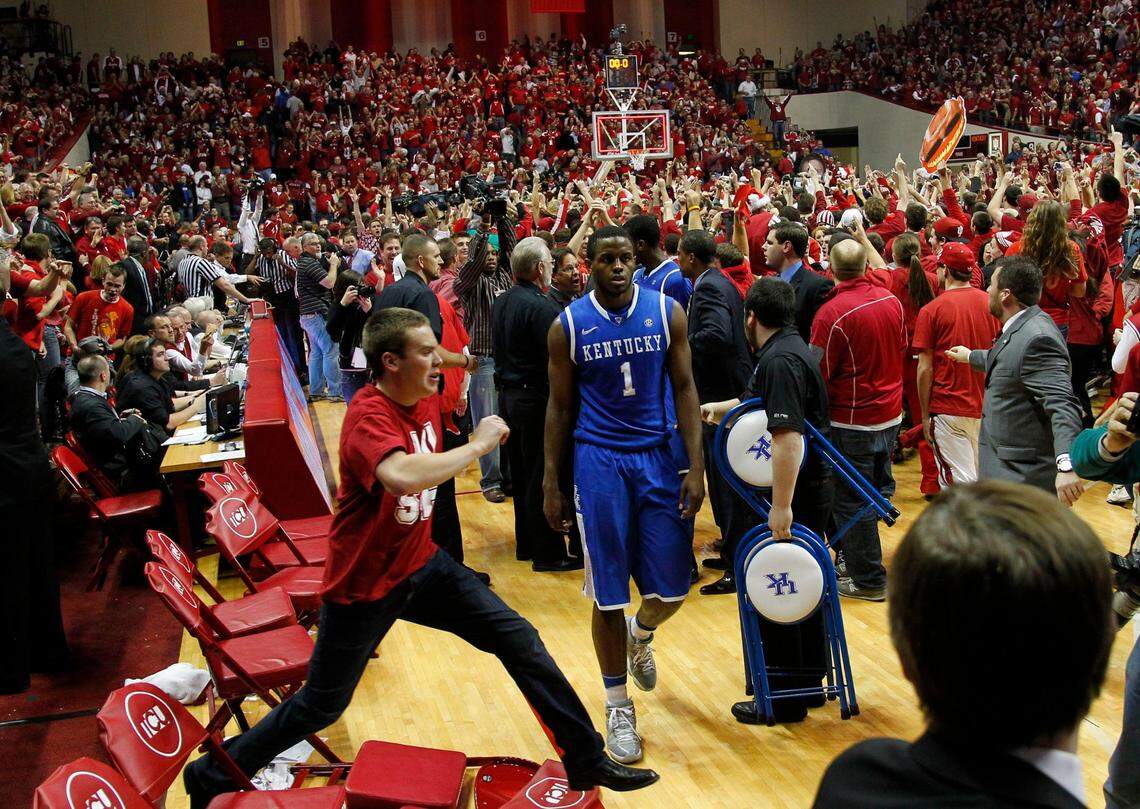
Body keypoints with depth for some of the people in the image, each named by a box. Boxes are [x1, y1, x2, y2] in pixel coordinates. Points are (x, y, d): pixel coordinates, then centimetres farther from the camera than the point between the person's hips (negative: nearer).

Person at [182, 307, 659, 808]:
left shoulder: (426, 398, -2)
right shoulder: (369, 418, -27)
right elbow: (402, 476, -49)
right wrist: (478, 445, -37)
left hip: (420, 565, 7)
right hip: (363, 584, -7)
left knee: (520, 642, -2)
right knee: (320, 707, 8)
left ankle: (586, 760, 11)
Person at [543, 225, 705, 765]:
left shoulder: (667, 312, 0)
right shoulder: (568, 326, -3)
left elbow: (684, 388, 2)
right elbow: (560, 406, 3)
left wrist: (696, 467, -4)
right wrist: (550, 485, 1)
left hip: (656, 456, 2)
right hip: (598, 460, -2)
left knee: (672, 587, 4)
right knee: (608, 592, 2)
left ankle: (640, 636, 40)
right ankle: (617, 706, 19)